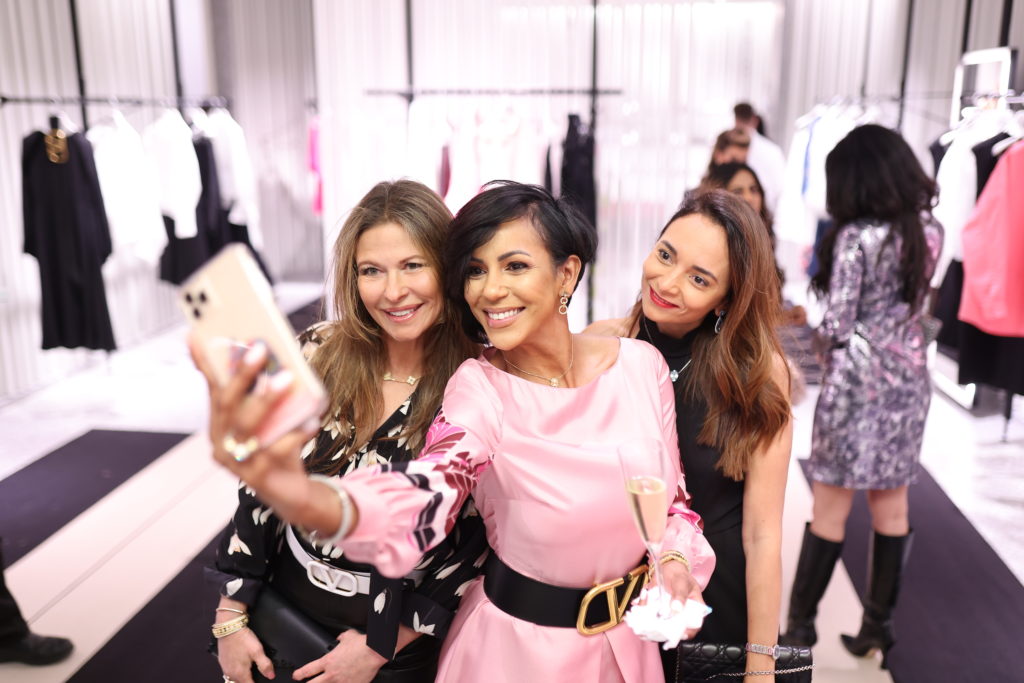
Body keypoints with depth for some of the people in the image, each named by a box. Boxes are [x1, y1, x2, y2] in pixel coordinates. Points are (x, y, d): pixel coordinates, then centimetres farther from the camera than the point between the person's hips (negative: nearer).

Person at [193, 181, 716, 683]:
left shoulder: (641, 363, -10)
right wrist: (310, 501, -58)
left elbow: (671, 496, 3)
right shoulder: (480, 388, -19)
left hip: (629, 638, 3)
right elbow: (432, 491, -39)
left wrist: (675, 559, -18)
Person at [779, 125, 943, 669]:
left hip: (858, 380, -6)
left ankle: (800, 623, 15)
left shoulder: (856, 236, -16)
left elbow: (836, 326, -16)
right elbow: (915, 301, 13)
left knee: (831, 507, 3)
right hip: (908, 376, 6)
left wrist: (818, 335, 3)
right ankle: (878, 624, 23)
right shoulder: (929, 230, 3)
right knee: (891, 506, 13)